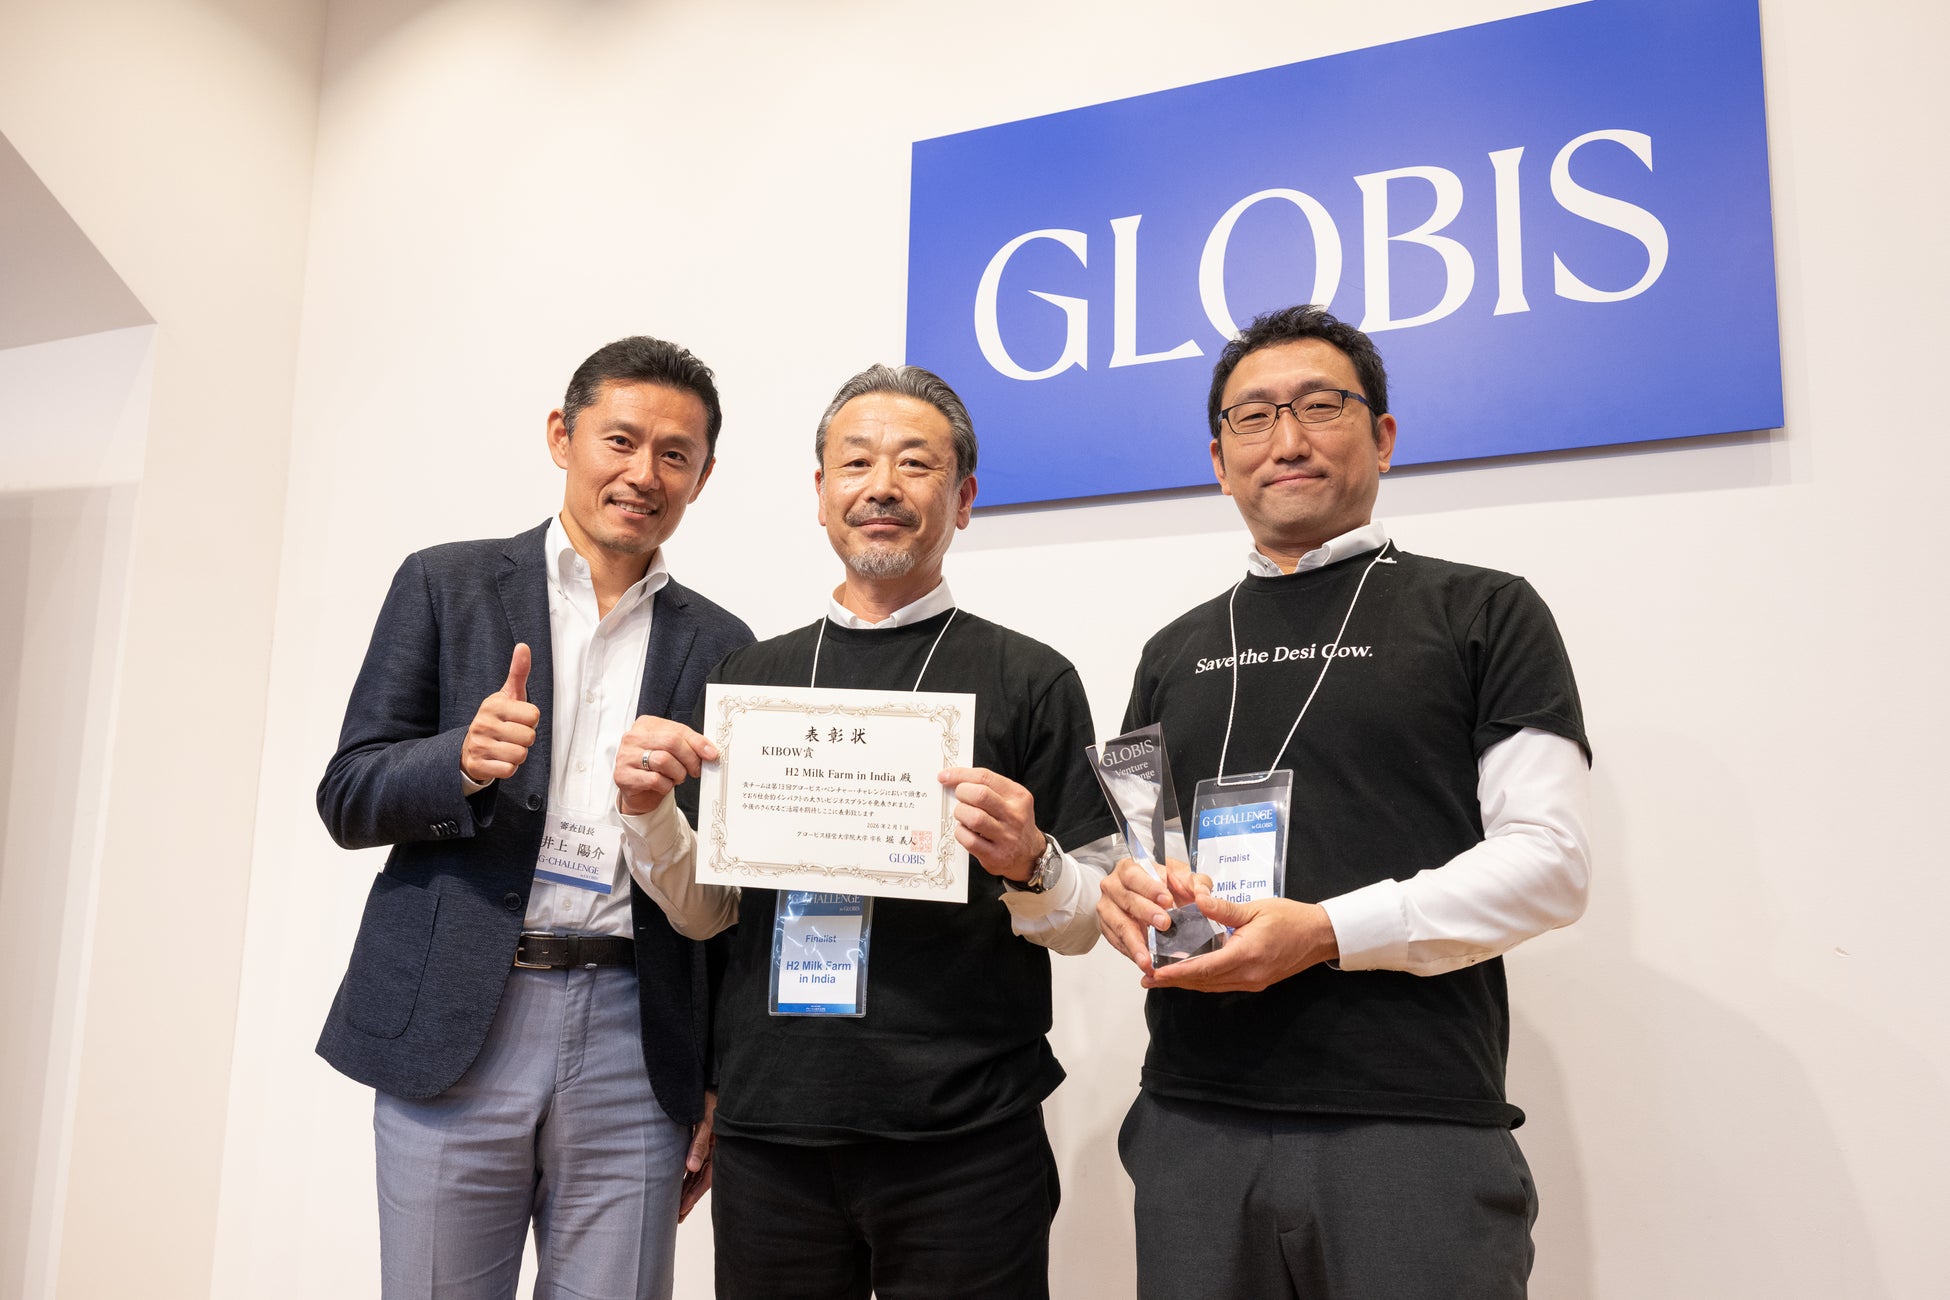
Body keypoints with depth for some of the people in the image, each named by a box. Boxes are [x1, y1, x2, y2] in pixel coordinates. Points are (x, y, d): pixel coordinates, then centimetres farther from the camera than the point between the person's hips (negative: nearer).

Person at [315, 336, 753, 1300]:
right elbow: (347, 798, 3)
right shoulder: (446, 585, 6)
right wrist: (464, 761, -18)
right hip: (455, 1032, -1)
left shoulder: (719, 646, 9)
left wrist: (722, 1085, 7)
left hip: (635, 1048, 1)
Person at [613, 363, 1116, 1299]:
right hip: (768, 1128, 3)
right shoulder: (750, 676, 9)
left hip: (965, 1143, -2)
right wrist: (649, 811, -8)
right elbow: (705, 909, 10)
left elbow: (1086, 921, -1)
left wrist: (1029, 864, -21)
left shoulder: (1032, 680, -1)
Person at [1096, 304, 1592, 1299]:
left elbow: (1547, 861, -5)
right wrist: (1123, 890, -5)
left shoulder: (1483, 612, 3)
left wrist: (1328, 932, -16)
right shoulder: (1175, 652, 17)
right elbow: (1126, 851, 19)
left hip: (1416, 1130, -3)